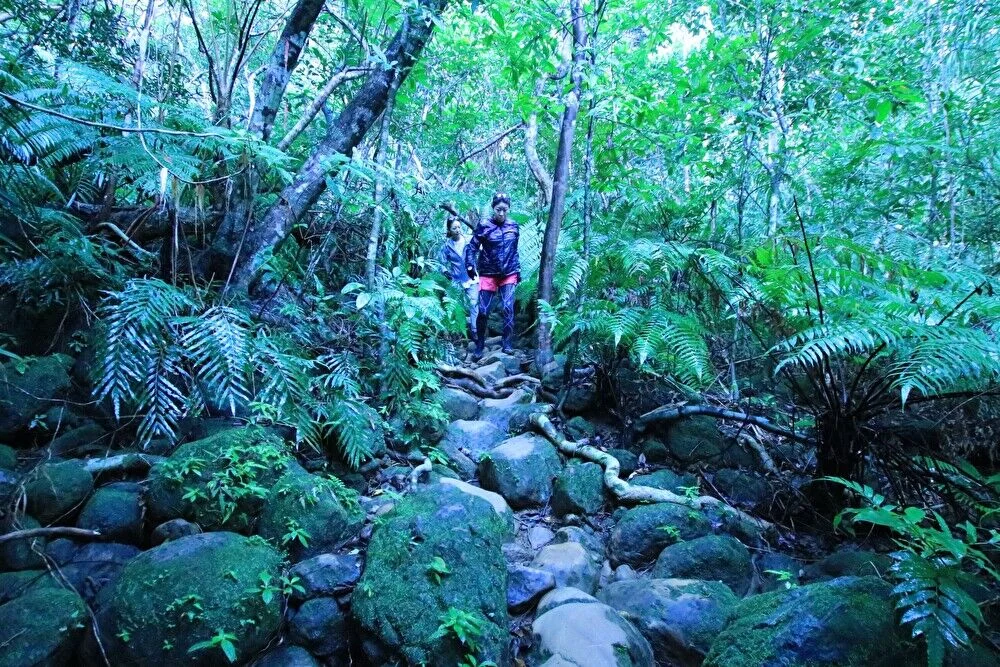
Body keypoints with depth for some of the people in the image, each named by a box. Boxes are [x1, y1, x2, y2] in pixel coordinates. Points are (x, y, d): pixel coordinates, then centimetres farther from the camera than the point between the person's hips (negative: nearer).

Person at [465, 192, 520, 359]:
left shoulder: (514, 226, 4)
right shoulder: (484, 226, -6)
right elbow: (472, 247, -3)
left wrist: (518, 270, 16)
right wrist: (470, 265, -17)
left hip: (509, 274, 2)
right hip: (488, 274, -2)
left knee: (508, 308, -11)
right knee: (483, 311, -1)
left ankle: (508, 344, -1)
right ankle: (479, 347, 15)